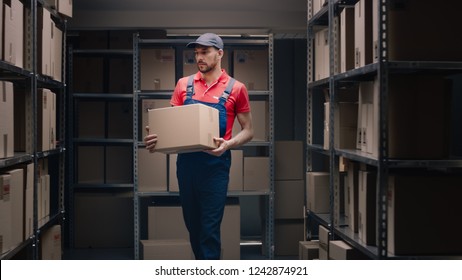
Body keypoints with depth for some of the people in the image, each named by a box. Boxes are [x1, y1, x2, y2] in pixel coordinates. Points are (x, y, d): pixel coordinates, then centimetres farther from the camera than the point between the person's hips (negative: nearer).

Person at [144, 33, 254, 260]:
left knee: (209, 228, -5)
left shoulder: (235, 88, -1)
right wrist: (157, 137, -13)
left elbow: (248, 131, 2)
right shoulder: (183, 85, 8)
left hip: (215, 165, -4)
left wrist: (228, 144, -18)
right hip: (186, 163, 4)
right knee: (192, 224, 14)